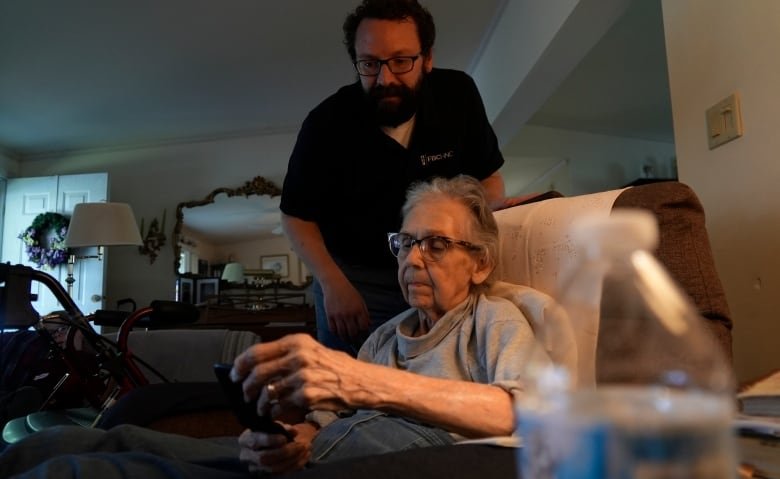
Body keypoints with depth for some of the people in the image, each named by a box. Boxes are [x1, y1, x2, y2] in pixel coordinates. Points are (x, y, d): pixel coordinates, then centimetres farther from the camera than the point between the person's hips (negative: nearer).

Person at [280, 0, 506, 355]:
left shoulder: (458, 95, -13)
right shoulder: (326, 123, -19)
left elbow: (489, 180, -1)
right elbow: (296, 215, -9)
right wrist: (333, 285, -22)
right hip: (353, 275, -2)